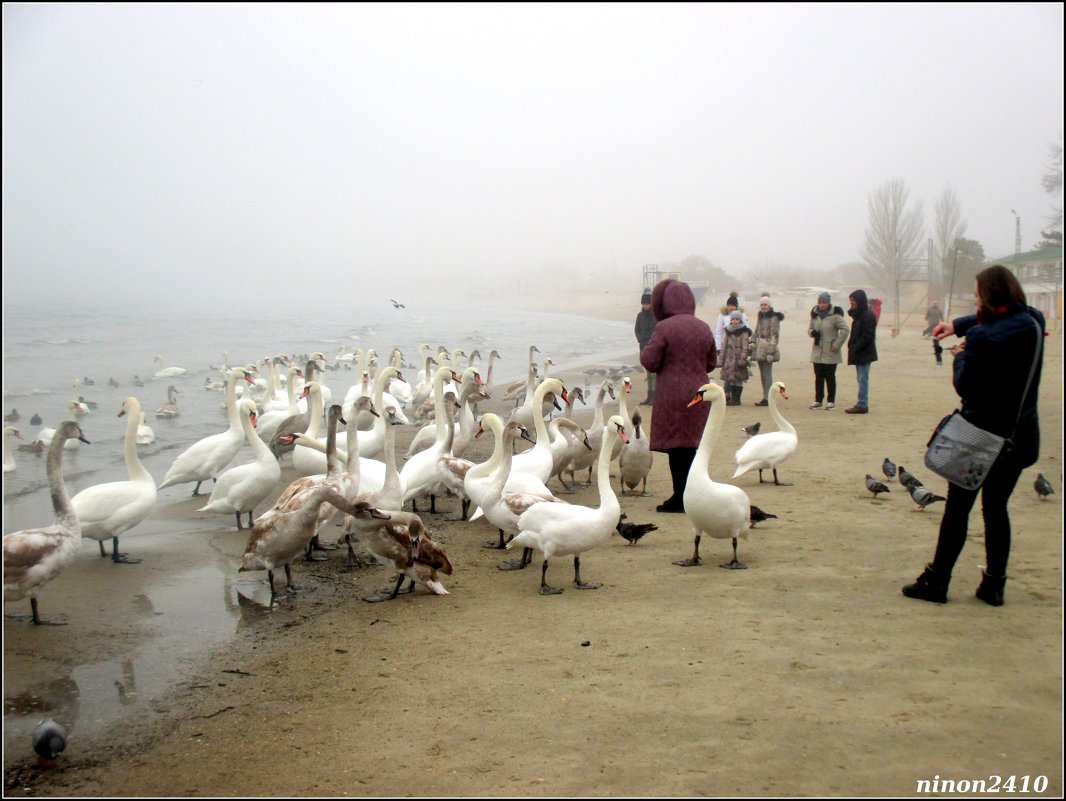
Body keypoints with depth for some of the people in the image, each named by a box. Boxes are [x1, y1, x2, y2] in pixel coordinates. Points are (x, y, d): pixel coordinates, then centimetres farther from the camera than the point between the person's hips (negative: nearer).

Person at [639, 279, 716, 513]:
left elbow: (649, 361, -12)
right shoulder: (704, 328, 6)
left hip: (672, 394, -5)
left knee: (675, 444, 1)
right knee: (690, 445, 13)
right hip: (699, 393, 6)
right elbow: (711, 363, 14)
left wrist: (647, 350, 8)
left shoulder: (664, 327, -12)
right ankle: (687, 496, 18)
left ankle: (680, 498, 2)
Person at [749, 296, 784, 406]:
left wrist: (771, 351, -17)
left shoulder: (774, 318, -7)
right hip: (759, 349, 8)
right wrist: (753, 342, 7)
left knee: (767, 375, -10)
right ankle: (765, 398, 15)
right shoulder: (760, 317, 17)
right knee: (762, 375, 10)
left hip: (768, 349, -8)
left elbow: (775, 335, -11)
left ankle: (767, 399, -11)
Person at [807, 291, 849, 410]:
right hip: (817, 352, 5)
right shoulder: (815, 314, 7)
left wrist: (837, 345, -15)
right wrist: (812, 332, -7)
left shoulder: (835, 315, -11)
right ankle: (818, 400, 15)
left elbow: (844, 329, -15)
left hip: (830, 353, -5)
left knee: (830, 377, 3)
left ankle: (831, 401, 11)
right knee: (818, 377, 8)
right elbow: (810, 328, 18)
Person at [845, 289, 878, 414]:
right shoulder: (859, 315, 16)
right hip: (859, 353, 10)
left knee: (863, 379, -7)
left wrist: (855, 348, -19)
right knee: (861, 379, 11)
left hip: (864, 353, -10)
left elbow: (867, 337, -20)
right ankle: (862, 404, 16)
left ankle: (862, 405, -5)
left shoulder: (868, 316, -14)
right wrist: (852, 346, 8)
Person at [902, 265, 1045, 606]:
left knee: (957, 509, 4)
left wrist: (961, 357, 3)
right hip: (1020, 435, 6)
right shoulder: (1033, 323, 0)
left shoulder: (983, 337, -22)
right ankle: (994, 585, 18)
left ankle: (936, 582, 11)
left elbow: (965, 386, -13)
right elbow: (998, 319, 21)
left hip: (980, 434, -6)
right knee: (997, 508, 15)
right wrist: (958, 324, 13)